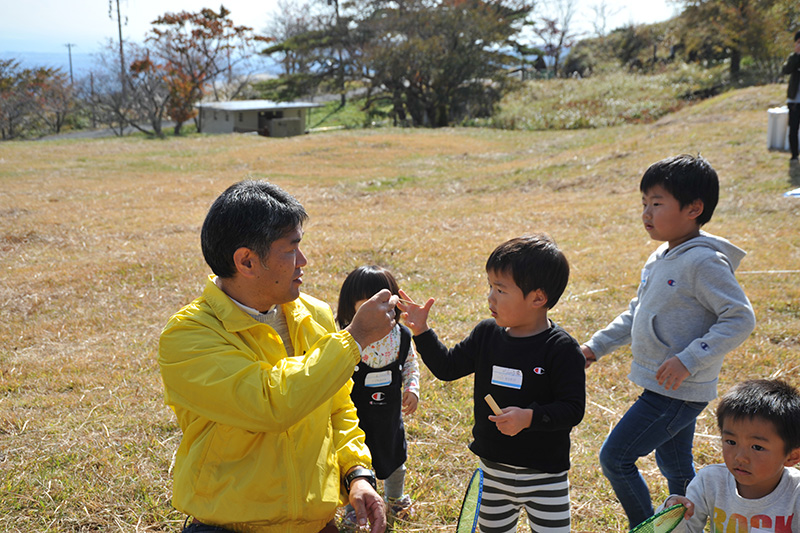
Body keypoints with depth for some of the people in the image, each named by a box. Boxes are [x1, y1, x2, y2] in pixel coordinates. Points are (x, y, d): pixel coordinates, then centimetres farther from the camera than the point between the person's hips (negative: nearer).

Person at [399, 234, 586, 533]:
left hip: (544, 477, -5)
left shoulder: (561, 350, -16)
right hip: (493, 471, 5)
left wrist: (530, 418, -31)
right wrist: (421, 332, -3)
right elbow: (448, 367, 8)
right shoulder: (487, 334, 0)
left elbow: (573, 408, -18)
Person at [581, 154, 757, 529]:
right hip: (660, 386, 9)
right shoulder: (660, 258, 9)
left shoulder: (704, 262, -19)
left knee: (615, 458, -4)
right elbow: (637, 313, 20)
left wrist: (688, 360, -27)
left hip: (679, 391, -9)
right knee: (676, 469, 20)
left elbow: (740, 318, -22)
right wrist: (597, 346, 16)